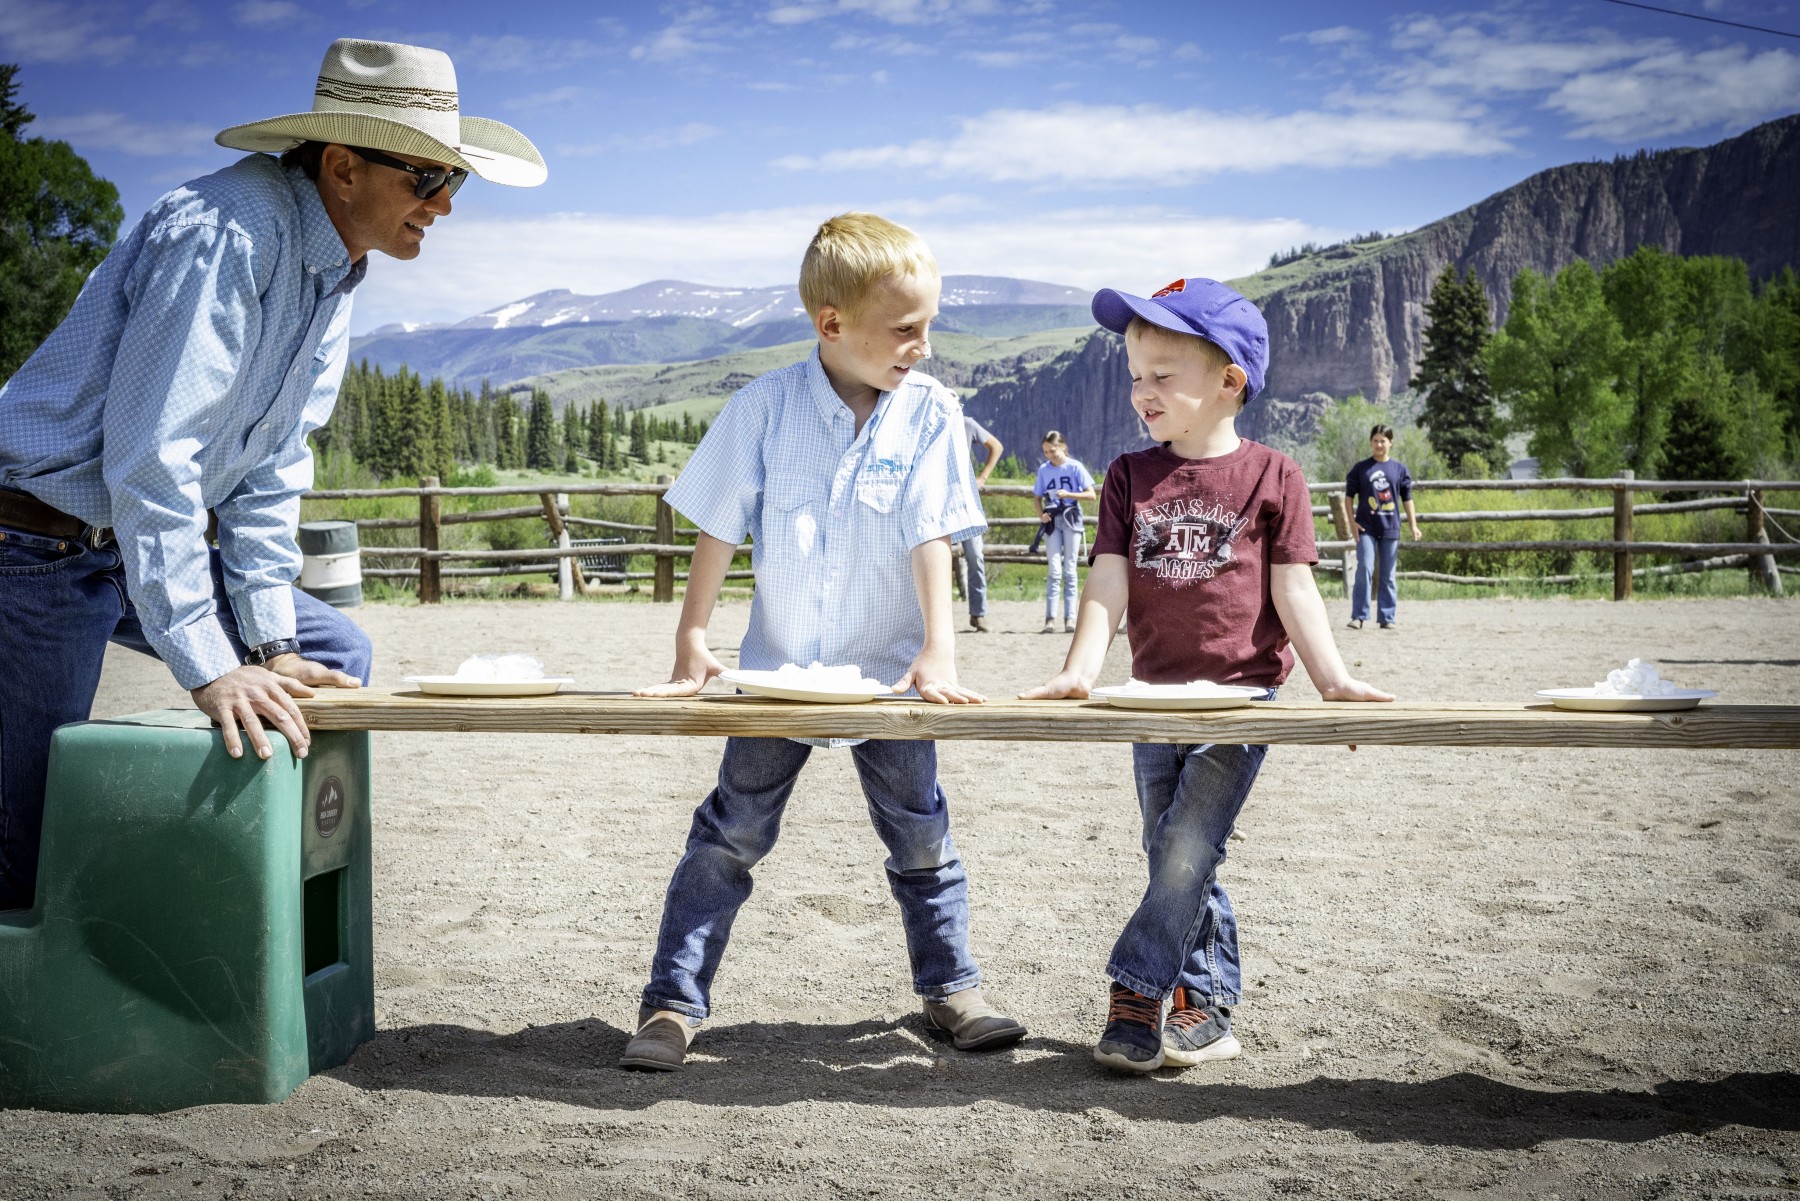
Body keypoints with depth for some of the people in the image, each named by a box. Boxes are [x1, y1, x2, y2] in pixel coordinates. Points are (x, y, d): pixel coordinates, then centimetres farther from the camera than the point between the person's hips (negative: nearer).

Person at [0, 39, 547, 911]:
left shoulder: (335, 267, 5)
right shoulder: (227, 233, -24)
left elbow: (270, 468, 8)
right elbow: (150, 455, -29)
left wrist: (270, 643, 2)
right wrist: (209, 669, -30)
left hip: (152, 538, 9)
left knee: (335, 655, 9)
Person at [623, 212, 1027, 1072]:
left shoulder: (930, 412, -9)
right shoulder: (765, 407, -10)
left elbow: (931, 539, -13)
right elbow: (717, 533, -6)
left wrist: (938, 652, -22)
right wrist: (691, 647, -9)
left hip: (889, 671, 1)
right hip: (778, 668, -1)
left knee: (921, 834, 11)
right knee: (731, 834, 3)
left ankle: (949, 987, 28)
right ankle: (674, 1002, 11)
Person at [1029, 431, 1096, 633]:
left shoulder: (1075, 467, -3)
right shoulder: (1043, 469, 6)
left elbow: (1091, 494, -5)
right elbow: (1037, 498, 13)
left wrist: (1068, 494, -18)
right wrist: (1041, 515, -5)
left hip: (1071, 519, -1)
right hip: (1052, 520, 1)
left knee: (1070, 570, 0)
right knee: (1054, 570, -6)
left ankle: (1070, 618, 1)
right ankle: (1050, 618, -8)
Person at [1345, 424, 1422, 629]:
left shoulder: (1400, 469, 7)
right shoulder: (1361, 468, 3)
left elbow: (1407, 498, 10)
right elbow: (1349, 495, 5)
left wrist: (1413, 526, 5)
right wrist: (1352, 521, -5)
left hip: (1390, 528, 2)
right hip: (1366, 528, -2)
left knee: (1389, 575, 5)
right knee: (1364, 570, -11)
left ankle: (1387, 618, 11)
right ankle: (1358, 616, -8)